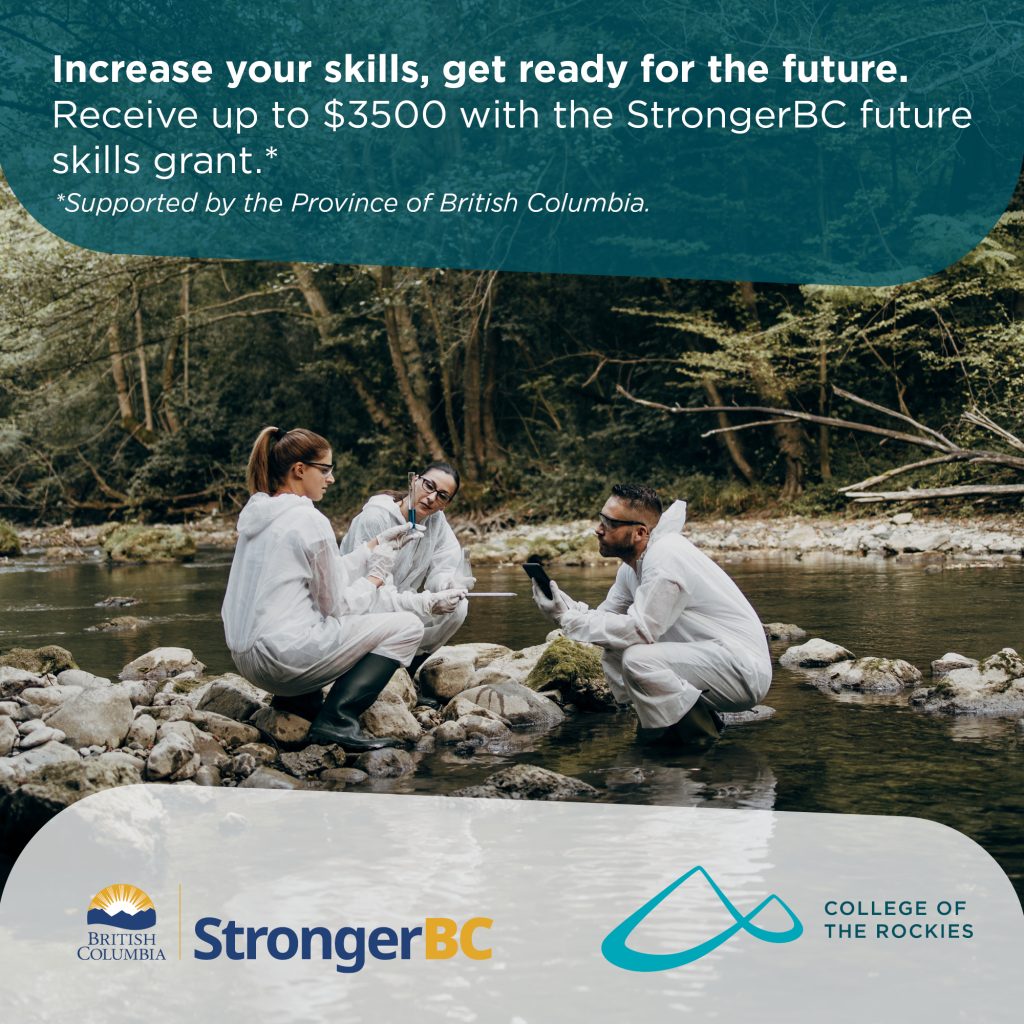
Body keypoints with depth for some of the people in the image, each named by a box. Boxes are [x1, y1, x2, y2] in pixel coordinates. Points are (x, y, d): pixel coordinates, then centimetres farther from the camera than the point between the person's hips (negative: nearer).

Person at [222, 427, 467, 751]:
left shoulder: (256, 513, 12)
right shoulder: (309, 521, -14)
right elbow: (336, 604, -8)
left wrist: (376, 545, 19)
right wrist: (377, 574, 8)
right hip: (283, 658, -9)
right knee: (407, 627, -1)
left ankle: (299, 698, 16)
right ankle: (337, 720, -9)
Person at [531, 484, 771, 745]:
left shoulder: (665, 557, -22)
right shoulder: (633, 565, 8)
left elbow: (640, 630, -25)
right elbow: (605, 615, 10)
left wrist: (569, 618, -18)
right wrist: (565, 605, -11)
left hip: (743, 669, -10)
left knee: (638, 659, -28)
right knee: (613, 653, 7)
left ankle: (703, 738, -8)